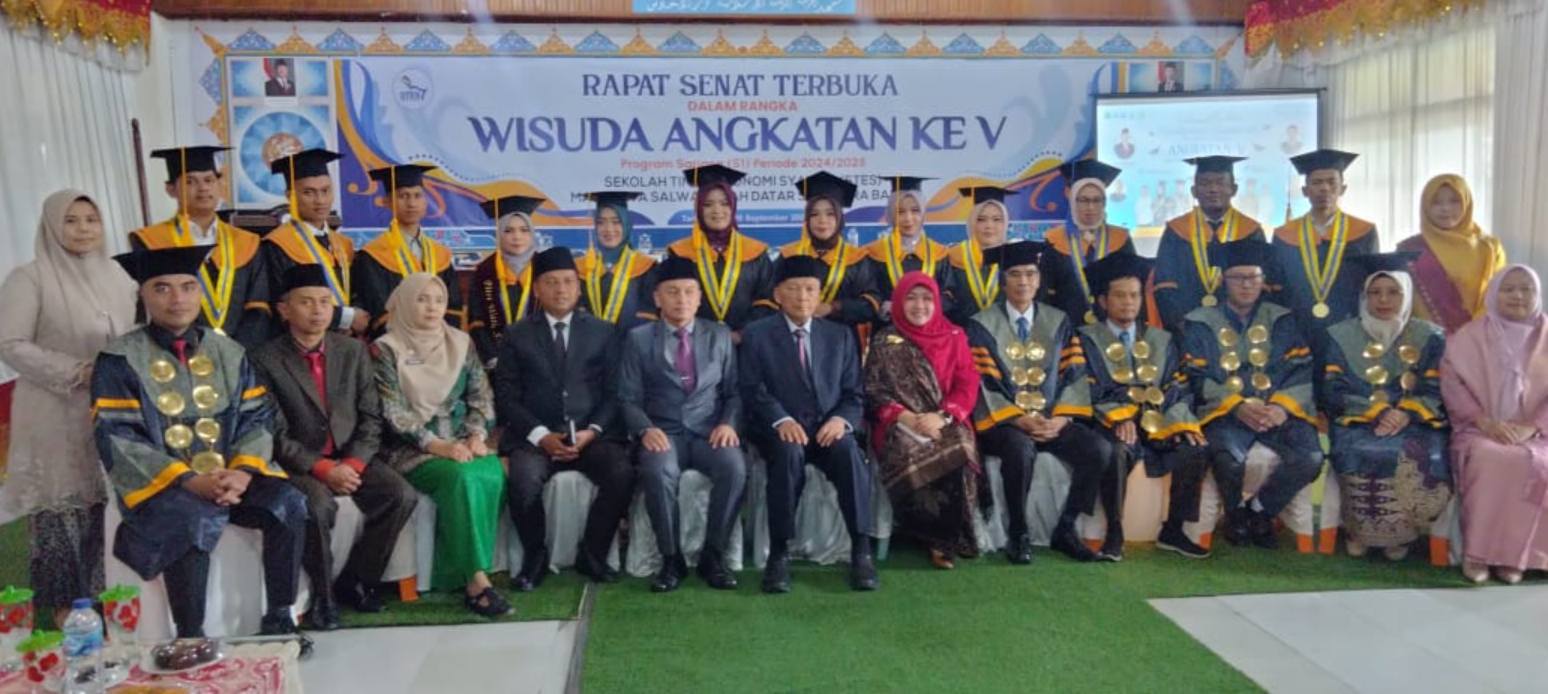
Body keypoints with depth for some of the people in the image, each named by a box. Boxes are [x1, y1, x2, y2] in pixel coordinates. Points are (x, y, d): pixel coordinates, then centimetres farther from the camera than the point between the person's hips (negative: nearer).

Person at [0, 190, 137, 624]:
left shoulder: (115, 275, 10)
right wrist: (77, 372, -18)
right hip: (56, 416, -4)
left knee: (111, 504, 9)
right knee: (61, 507, 1)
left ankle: (103, 596, 23)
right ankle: (65, 605, 14)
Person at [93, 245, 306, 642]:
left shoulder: (228, 353, 11)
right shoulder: (119, 359, -1)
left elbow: (257, 419, 5)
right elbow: (117, 438, -9)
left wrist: (242, 471, -15)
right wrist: (190, 479, -21)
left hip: (231, 476, 4)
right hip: (161, 483, -3)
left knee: (288, 503, -22)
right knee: (194, 520, -35)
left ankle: (279, 619, -10)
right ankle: (190, 638, -20)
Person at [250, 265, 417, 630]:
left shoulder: (354, 351, 7)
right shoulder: (265, 360, -4)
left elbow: (371, 418, 4)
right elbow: (277, 434, -8)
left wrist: (353, 464, -12)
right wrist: (323, 469, -19)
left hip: (352, 459, 4)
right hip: (301, 464, -3)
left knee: (401, 496, -20)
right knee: (318, 506, -33)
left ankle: (354, 582, 0)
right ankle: (323, 595, -8)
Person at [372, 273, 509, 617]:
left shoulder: (461, 342, 13)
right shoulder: (386, 349, 0)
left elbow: (481, 396, 10)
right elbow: (393, 412, -8)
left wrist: (477, 436, -9)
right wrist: (436, 446, -19)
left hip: (460, 441, 4)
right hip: (411, 448, -4)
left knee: (492, 472, -29)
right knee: (461, 478, -34)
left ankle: (466, 576, -20)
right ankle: (476, 579, -29)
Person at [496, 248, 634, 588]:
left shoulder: (602, 331, 12)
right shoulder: (516, 335, 10)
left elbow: (613, 392, 6)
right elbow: (508, 397, 3)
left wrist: (592, 431, -10)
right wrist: (541, 435, -12)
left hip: (592, 434, 1)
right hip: (534, 436, -1)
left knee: (622, 475, -27)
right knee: (522, 480, -31)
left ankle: (592, 554, -3)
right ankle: (535, 557, -4)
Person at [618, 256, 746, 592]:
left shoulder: (720, 335, 14)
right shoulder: (638, 338, 9)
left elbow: (734, 391, 10)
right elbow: (628, 398, 3)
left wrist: (728, 423, -10)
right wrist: (645, 429, -17)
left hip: (709, 432, 1)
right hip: (663, 433, -1)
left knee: (734, 467, -31)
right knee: (658, 470, -34)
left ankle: (713, 556, -13)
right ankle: (671, 558, -14)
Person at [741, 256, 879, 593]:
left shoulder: (840, 335, 17)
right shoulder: (757, 334, 10)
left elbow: (853, 393, 10)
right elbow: (753, 389, -2)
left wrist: (842, 419, -12)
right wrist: (781, 420, -21)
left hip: (828, 428, 2)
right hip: (780, 429, -2)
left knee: (850, 452, -32)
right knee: (789, 452, -37)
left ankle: (861, 552, -28)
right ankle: (779, 555, -30)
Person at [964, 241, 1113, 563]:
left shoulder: (1059, 322, 13)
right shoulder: (982, 326, 2)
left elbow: (1073, 373, 5)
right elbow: (983, 383, -6)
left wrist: (1062, 417, -11)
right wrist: (1019, 419, -17)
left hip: (1053, 419, 4)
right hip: (1004, 420, -3)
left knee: (1099, 450, -22)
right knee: (1020, 449, -37)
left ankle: (1064, 531, -6)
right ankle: (1019, 535, -17)